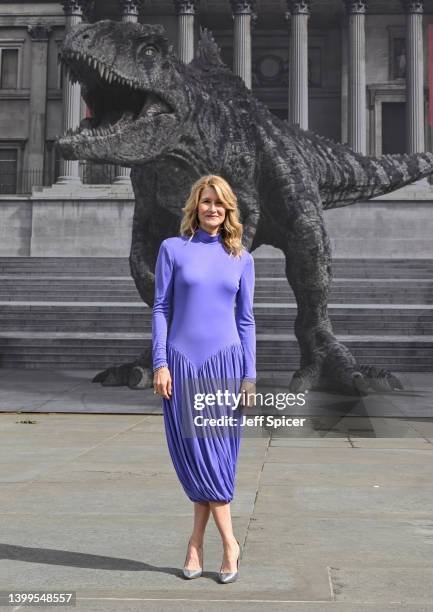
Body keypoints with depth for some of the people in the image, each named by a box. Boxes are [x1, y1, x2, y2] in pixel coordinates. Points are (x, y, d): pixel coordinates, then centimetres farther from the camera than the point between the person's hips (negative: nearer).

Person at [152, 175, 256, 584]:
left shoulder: (241, 258, 8)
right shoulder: (173, 249, 4)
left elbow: (245, 319, 8)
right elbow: (160, 308, 2)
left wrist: (250, 376, 2)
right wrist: (160, 363, -7)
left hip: (224, 362, 1)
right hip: (182, 361, -1)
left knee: (217, 454, 0)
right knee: (194, 454, -1)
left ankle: (197, 544, 13)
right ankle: (229, 543, 11)